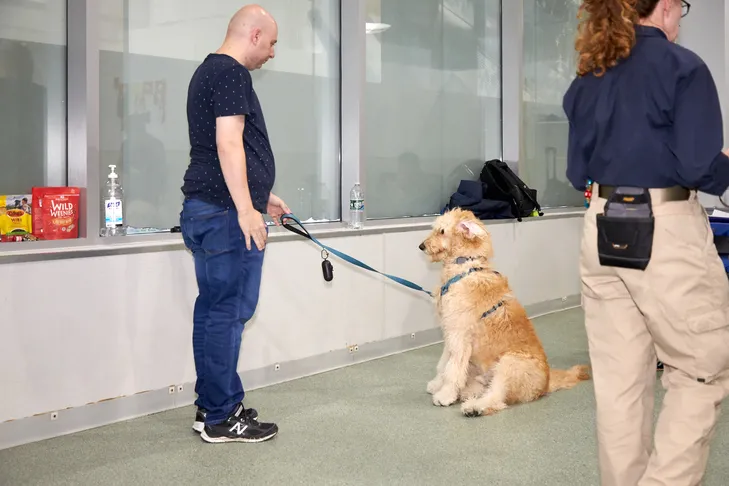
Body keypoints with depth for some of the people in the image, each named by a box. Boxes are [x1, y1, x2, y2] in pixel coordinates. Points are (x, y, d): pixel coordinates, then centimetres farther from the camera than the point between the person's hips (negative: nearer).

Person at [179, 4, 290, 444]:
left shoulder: (209, 70, 23)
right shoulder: (232, 73, -10)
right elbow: (228, 144, -19)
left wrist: (261, 196, 32)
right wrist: (246, 209, -21)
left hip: (206, 209, 11)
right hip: (226, 212, -11)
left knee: (213, 309, 12)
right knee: (229, 311, -6)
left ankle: (211, 407, 19)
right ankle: (221, 419, 1)